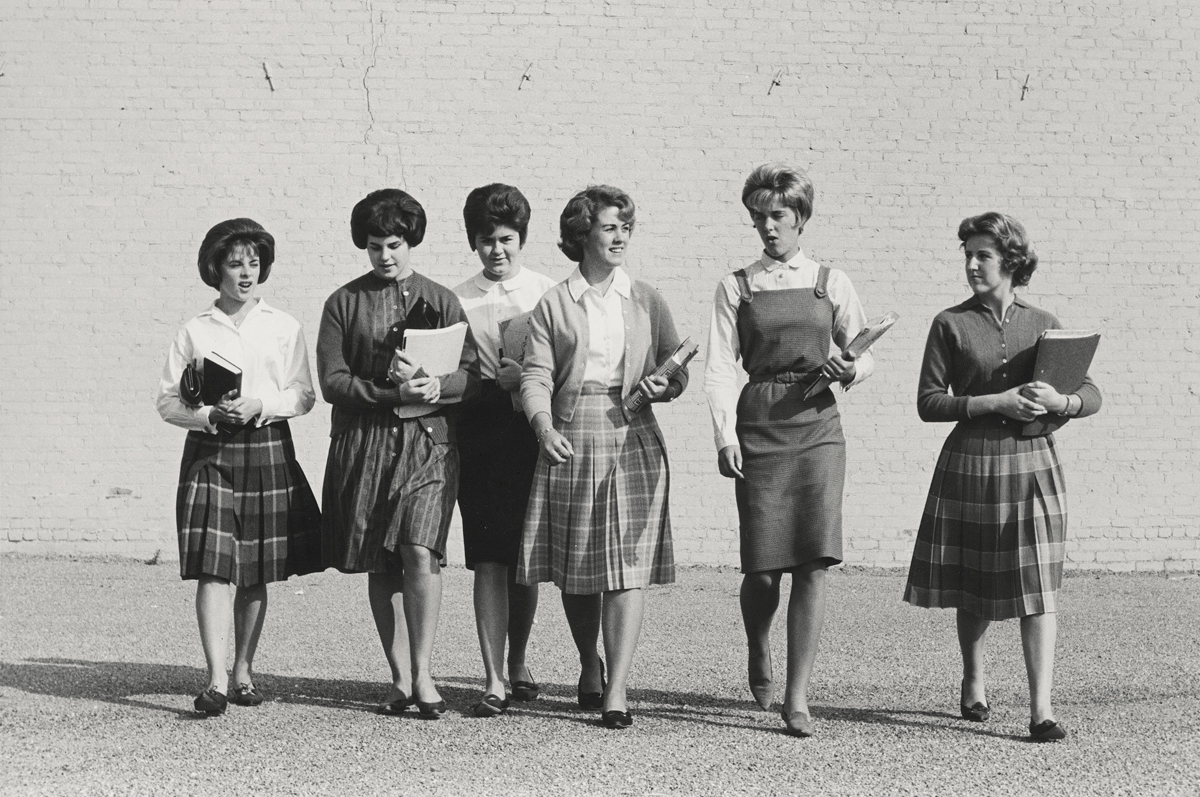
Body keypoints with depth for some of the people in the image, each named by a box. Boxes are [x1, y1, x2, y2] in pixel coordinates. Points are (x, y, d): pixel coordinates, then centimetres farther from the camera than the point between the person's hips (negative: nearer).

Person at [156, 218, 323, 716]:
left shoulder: (284, 328, 8)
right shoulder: (196, 331, 6)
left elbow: (303, 395, 4)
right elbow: (167, 402, 5)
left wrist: (260, 405, -13)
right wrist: (211, 416, -12)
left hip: (269, 453, 1)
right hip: (210, 451, -1)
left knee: (257, 572, 7)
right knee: (214, 569, -12)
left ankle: (243, 671, 20)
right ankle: (216, 681, -15)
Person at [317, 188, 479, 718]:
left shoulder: (440, 301, 9)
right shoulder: (343, 303, 8)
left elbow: (470, 371, 3)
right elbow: (332, 381, 0)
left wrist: (435, 386, -18)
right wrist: (391, 393, -13)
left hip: (427, 440, -1)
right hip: (362, 442, 1)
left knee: (420, 551, -16)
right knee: (379, 563, 4)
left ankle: (422, 673, -4)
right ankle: (400, 680, 14)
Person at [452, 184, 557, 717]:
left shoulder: (546, 293, 6)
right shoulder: (458, 301, 8)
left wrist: (526, 380, -13)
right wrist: (493, 384, -10)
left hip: (531, 431, 0)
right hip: (479, 430, 0)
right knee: (488, 561, -5)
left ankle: (518, 662, 29)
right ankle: (494, 680, -3)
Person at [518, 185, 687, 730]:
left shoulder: (646, 301, 11)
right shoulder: (553, 304, 7)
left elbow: (677, 371, 14)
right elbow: (536, 375, -2)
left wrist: (663, 385, -9)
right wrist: (544, 427, -18)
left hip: (633, 438, 0)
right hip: (570, 440, 0)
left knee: (627, 564, -8)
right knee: (574, 568, 7)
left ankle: (617, 690, -8)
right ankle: (589, 664, 31)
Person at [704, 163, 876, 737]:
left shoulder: (830, 282, 12)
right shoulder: (736, 287, 10)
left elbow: (865, 354, 15)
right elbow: (720, 368, 3)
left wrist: (851, 371, -8)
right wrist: (725, 436, -9)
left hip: (818, 426, 0)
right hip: (759, 426, 0)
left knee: (812, 564, -9)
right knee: (763, 566, -2)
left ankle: (797, 697, -2)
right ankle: (758, 654, 31)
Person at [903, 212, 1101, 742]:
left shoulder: (1042, 324, 7)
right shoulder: (951, 324, 1)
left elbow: (1092, 395, 6)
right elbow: (928, 403, -5)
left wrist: (1059, 401, -17)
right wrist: (995, 403, -16)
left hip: (1033, 465, 1)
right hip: (970, 464, -1)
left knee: (1038, 586, -5)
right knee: (974, 587, 10)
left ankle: (1041, 709, -4)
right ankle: (973, 680, 35)